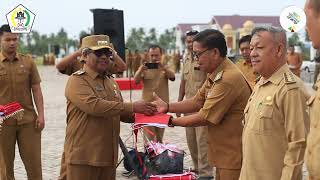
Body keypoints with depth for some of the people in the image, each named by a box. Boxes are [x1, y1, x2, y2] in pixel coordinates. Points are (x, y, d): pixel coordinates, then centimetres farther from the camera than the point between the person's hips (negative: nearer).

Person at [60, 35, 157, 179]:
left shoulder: (110, 81, 16)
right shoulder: (77, 81, -9)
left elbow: (120, 113, 21)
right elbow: (94, 106, -25)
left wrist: (140, 114, 1)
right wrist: (132, 107, -25)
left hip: (108, 155, 7)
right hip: (83, 157, -7)